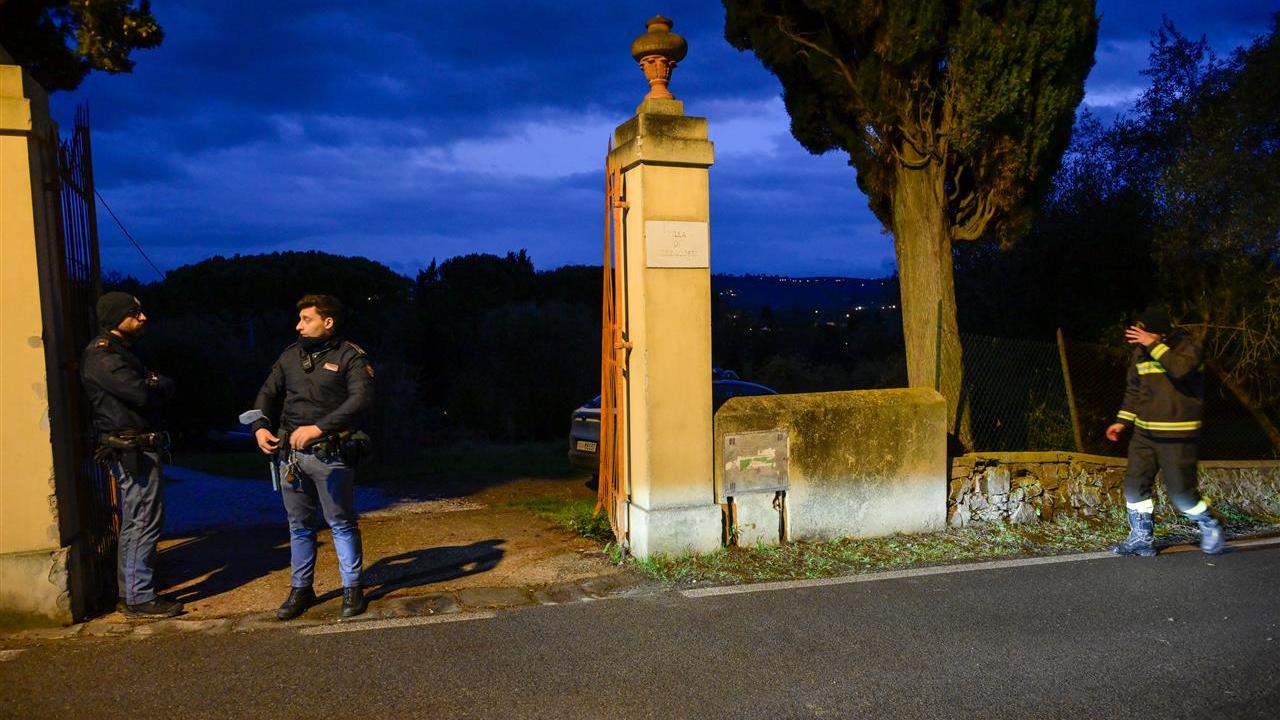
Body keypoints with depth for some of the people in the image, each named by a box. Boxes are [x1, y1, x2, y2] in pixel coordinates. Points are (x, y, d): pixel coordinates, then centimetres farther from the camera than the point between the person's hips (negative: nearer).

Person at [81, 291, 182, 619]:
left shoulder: (119, 351, 20)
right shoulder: (102, 355, -13)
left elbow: (159, 389, 17)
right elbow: (143, 394, -24)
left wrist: (155, 384, -6)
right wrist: (162, 384, -3)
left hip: (134, 450, 11)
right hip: (132, 450, -11)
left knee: (133, 524, 16)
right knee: (145, 523, -7)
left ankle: (131, 592, 25)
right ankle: (140, 598, -1)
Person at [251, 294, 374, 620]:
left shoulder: (351, 356, -7)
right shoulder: (291, 355, 12)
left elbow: (361, 399, -21)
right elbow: (268, 393, 15)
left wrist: (318, 428, -27)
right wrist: (260, 426, -4)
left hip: (330, 454, -6)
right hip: (289, 452, 6)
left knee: (342, 524, 4)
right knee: (299, 525, 15)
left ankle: (352, 589, 16)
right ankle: (301, 589, 27)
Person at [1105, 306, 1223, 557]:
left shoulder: (1189, 347, -9)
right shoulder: (1140, 352, 7)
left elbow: (1181, 369, -32)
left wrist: (1154, 345, -28)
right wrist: (1122, 421, 13)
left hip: (1177, 435, -6)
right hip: (1144, 432, 6)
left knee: (1180, 489, -3)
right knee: (1134, 484, 2)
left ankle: (1210, 526, 24)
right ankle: (1141, 537, 14)